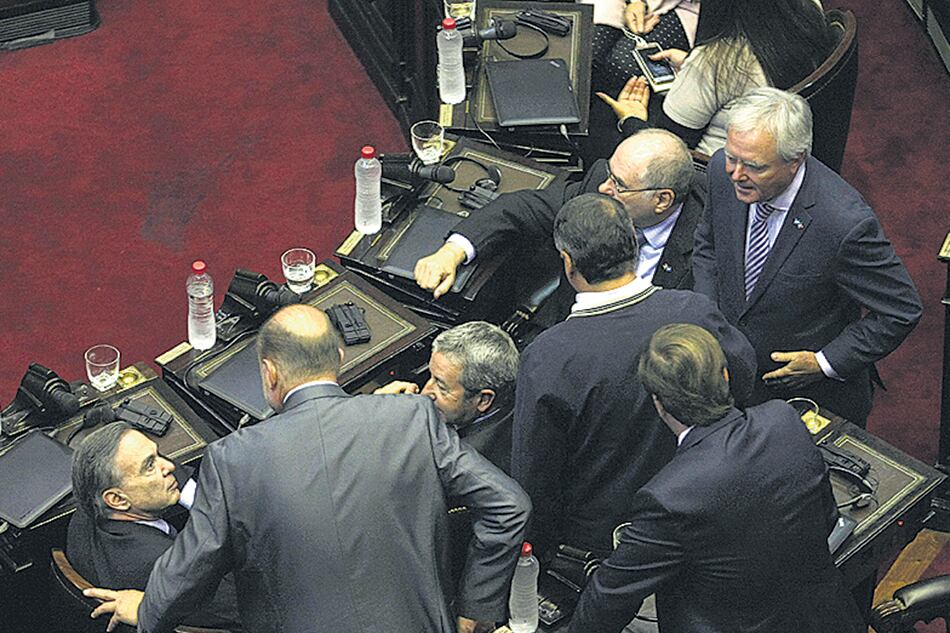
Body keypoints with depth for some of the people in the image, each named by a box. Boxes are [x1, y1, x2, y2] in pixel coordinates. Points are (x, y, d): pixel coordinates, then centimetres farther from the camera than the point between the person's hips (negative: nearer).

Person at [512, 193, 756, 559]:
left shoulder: (547, 359, -28)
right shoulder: (694, 312, -20)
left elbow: (534, 480, -17)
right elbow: (743, 380, 3)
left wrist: (538, 544, 2)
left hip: (597, 535, -4)